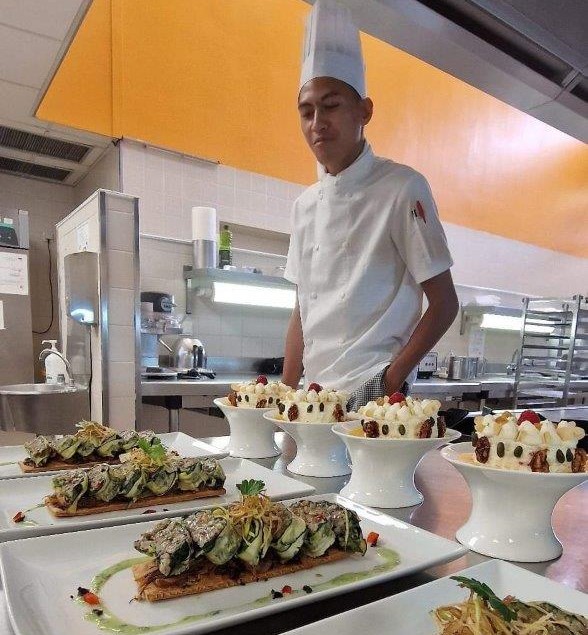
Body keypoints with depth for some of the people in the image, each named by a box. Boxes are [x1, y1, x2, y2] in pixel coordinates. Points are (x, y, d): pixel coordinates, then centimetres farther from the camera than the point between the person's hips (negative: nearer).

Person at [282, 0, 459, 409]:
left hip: (371, 391, -5)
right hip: (314, 391, 5)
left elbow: (444, 304, -6)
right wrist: (287, 394, 9)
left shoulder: (401, 188, -8)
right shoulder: (305, 205, 8)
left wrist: (391, 382, -13)